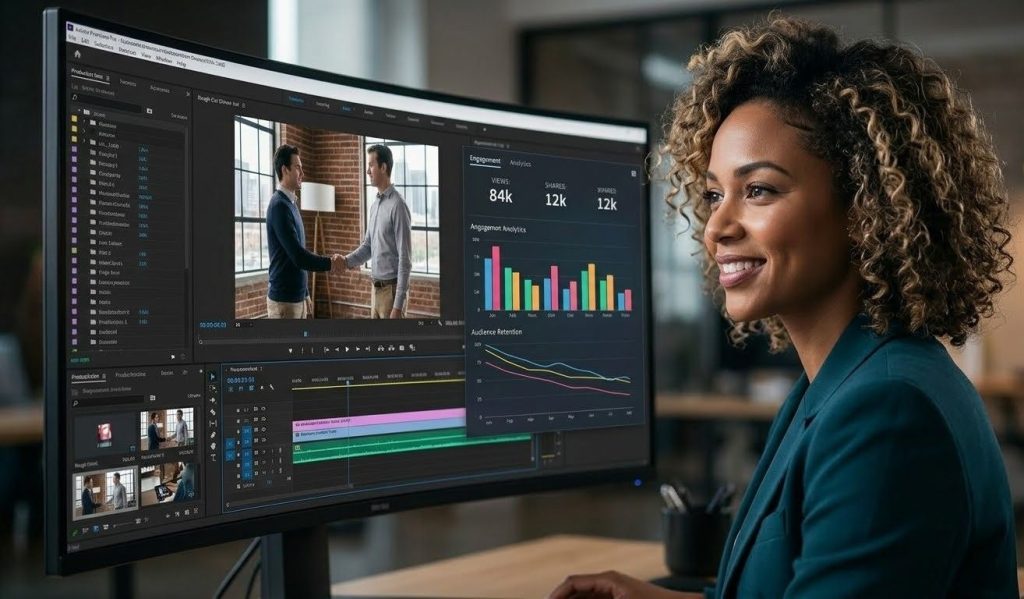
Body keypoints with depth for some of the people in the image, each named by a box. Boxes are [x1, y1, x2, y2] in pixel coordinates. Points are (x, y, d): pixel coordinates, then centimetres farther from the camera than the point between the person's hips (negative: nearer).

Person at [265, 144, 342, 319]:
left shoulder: (291, 203, 15)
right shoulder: (279, 205, -16)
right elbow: (298, 256, -22)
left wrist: (305, 295, 21)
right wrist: (330, 262, -10)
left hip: (296, 297, 9)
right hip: (283, 300, -9)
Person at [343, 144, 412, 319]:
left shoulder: (398, 205, -16)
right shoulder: (374, 205, 11)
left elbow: (405, 259, -20)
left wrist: (398, 304, -23)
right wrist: (346, 261, -2)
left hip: (391, 288, -9)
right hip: (376, 287, 9)